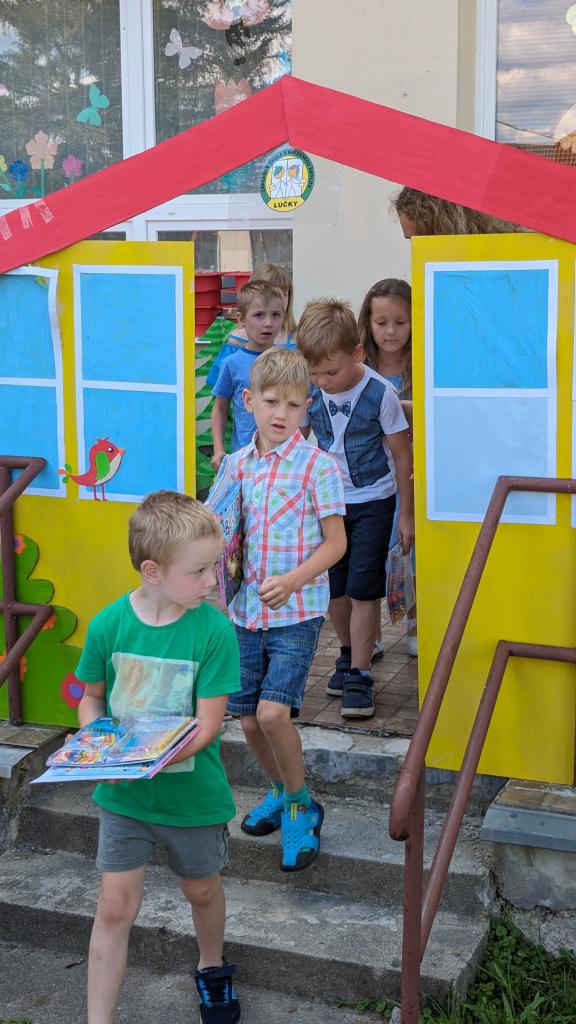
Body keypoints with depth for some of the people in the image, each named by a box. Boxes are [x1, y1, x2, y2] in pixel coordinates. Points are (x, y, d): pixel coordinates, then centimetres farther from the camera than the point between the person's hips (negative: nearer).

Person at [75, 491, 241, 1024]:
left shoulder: (214, 629, -18)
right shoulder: (108, 624, -13)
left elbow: (207, 725, -18)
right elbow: (91, 698, 2)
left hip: (193, 793, 0)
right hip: (121, 795, 0)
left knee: (201, 890, 21)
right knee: (115, 906, 3)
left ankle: (212, 969, 50)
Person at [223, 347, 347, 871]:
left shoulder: (317, 465, -9)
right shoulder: (237, 464, 7)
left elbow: (336, 542, -8)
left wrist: (293, 580, -21)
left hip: (297, 612, -5)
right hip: (247, 608, 5)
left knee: (273, 713, -16)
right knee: (249, 719, 9)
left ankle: (300, 806, 8)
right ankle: (282, 792, 36)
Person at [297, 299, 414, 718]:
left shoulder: (380, 394, -17)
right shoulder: (311, 392, -7)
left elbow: (401, 455, -9)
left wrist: (407, 516, -5)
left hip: (372, 503, -4)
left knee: (363, 589, -6)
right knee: (334, 588, 10)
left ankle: (359, 676, 1)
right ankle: (350, 654, 32)